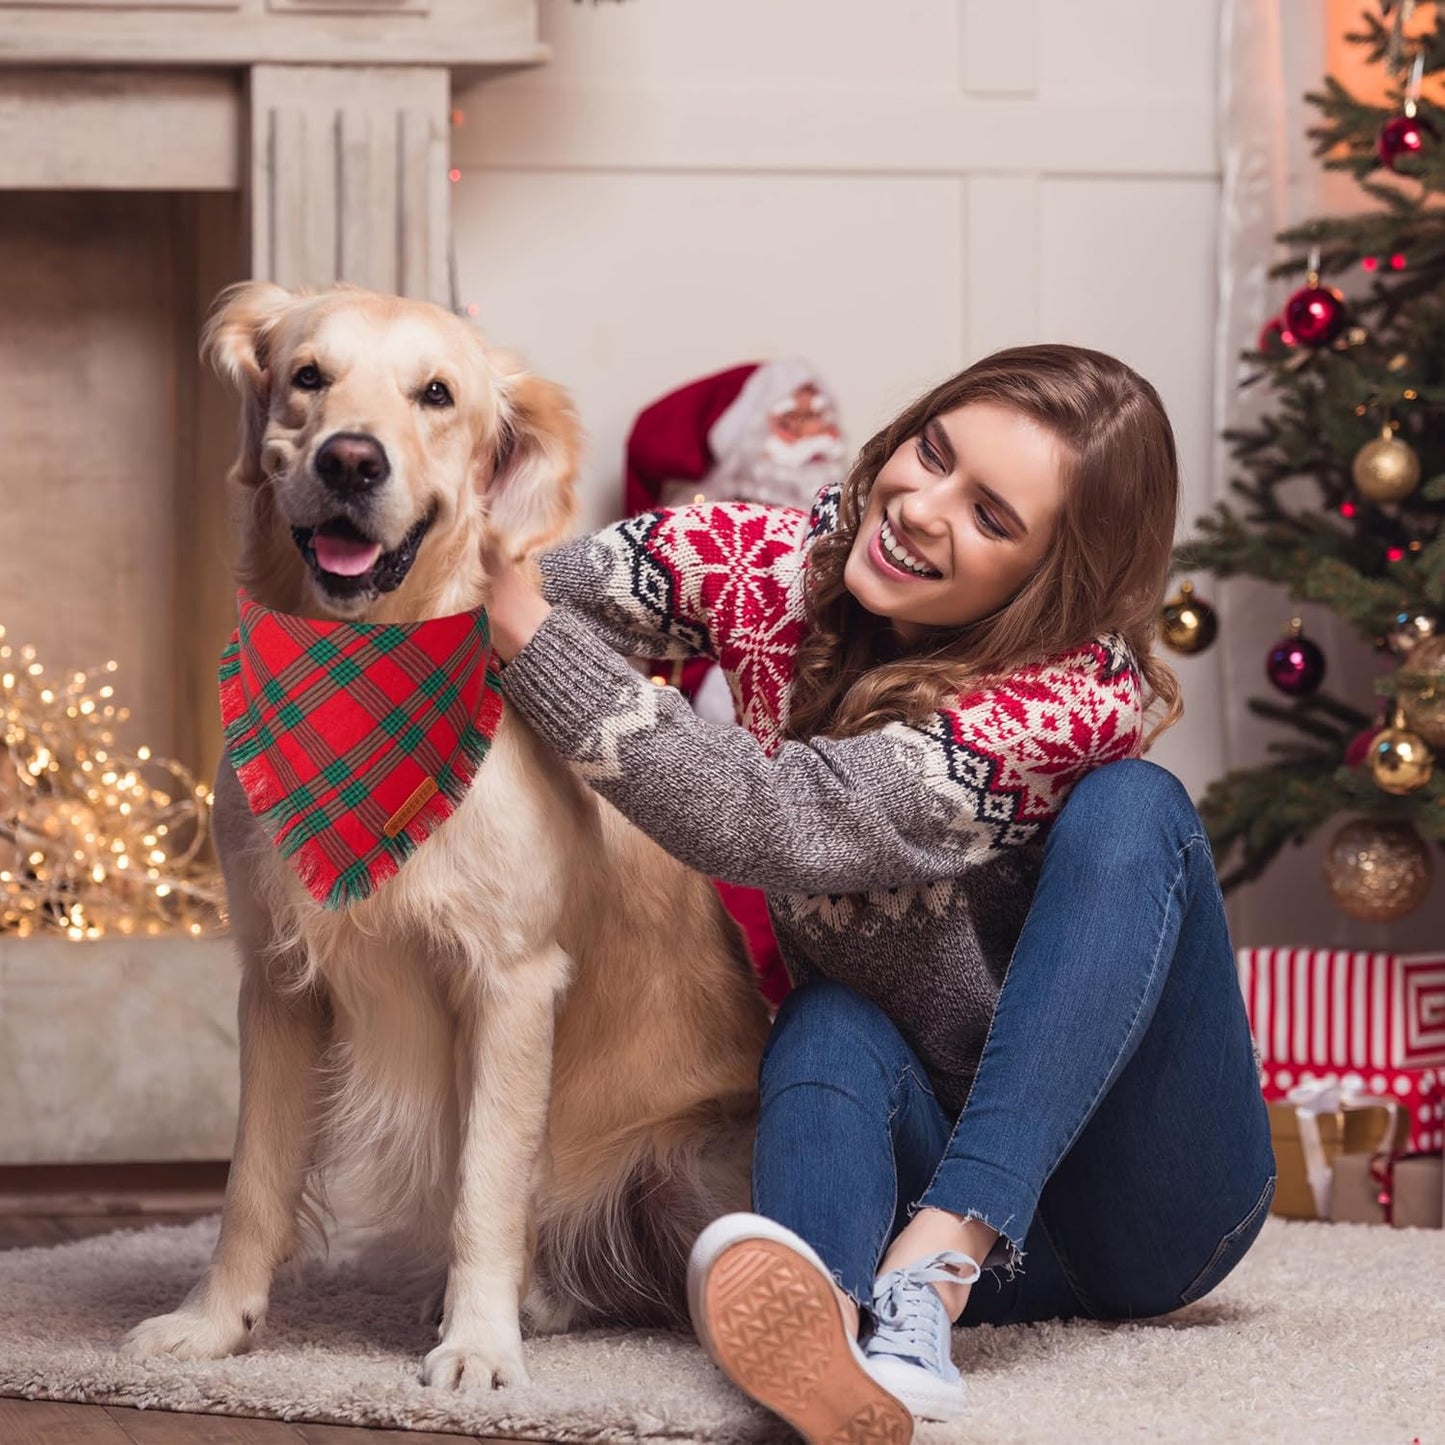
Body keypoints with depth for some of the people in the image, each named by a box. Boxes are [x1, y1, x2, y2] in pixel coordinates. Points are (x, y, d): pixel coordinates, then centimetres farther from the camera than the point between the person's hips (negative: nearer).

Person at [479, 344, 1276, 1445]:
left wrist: (513, 618, -38)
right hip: (912, 1142, 4)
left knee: (1132, 810, -25)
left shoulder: (1077, 701, -23)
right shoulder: (781, 561, -7)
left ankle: (934, 1269, -41)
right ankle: (824, 1312, -61)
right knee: (825, 1024, -29)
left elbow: (775, 824, -35)